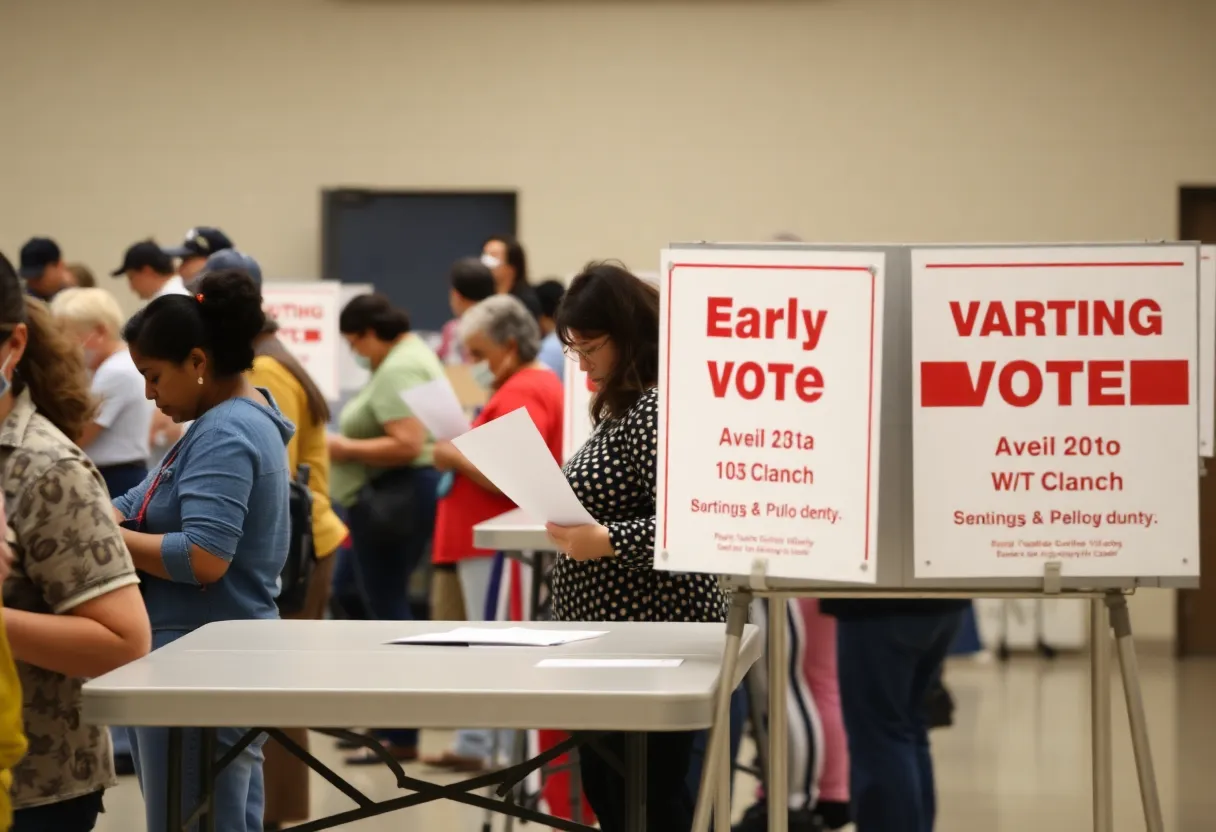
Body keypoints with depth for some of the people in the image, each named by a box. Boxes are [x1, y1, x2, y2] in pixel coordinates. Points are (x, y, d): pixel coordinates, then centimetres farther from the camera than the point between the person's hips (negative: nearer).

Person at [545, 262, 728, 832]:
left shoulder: (660, 407, -17)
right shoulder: (623, 404, 15)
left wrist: (605, 542, -31)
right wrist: (571, 520, 8)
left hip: (652, 636, -10)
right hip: (611, 631, 10)